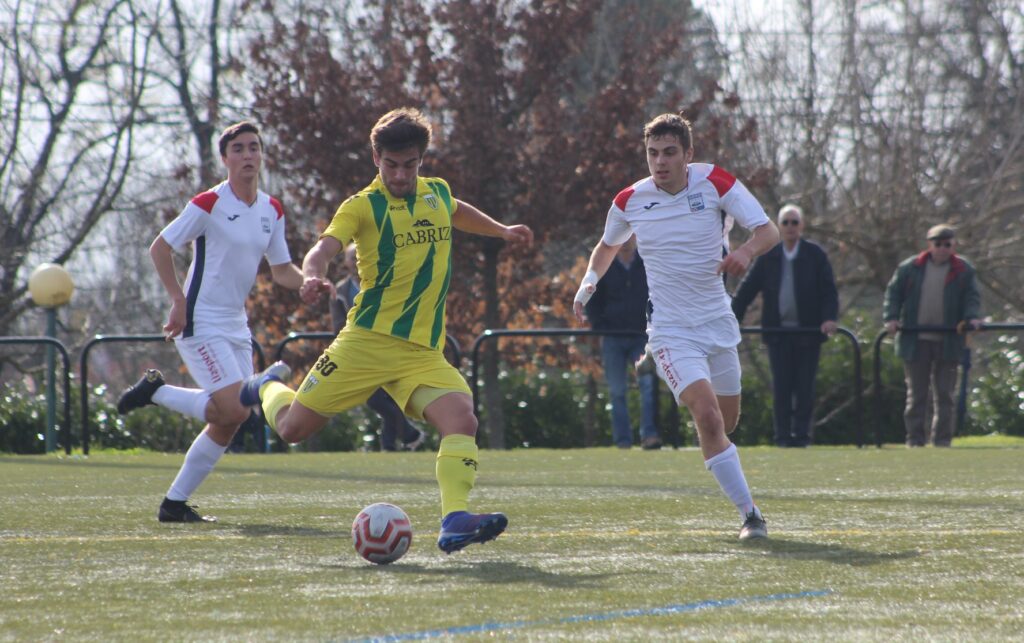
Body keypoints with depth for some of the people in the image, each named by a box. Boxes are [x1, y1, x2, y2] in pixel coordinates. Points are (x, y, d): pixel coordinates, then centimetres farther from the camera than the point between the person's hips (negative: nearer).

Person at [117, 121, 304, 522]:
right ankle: (155, 392, 2)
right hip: (200, 323, -8)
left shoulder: (272, 211, 8)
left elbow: (281, 270, 15)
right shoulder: (209, 204, -12)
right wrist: (179, 300, -16)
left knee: (229, 423, 5)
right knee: (234, 409, -20)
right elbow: (160, 248, -8)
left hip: (236, 324, 8)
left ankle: (175, 503, 14)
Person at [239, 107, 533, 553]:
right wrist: (313, 277, -43)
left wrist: (502, 231, 42)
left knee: (462, 420, -22)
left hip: (424, 351, 4)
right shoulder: (363, 206, -6)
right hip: (367, 341, -4)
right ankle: (271, 386, 36)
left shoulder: (437, 193, 13)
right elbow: (324, 248, -23)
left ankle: (454, 521, -29)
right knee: (293, 428, 2)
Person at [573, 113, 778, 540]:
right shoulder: (630, 201, -3)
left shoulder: (715, 182, -7)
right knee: (708, 416, -21)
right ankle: (749, 514, -18)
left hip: (718, 322, 2)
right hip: (672, 331, -2)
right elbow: (608, 246, 18)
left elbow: (768, 231, -13)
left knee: (726, 421, 12)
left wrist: (746, 251, -35)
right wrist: (589, 283, 0)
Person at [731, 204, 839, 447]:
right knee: (781, 387, -2)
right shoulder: (768, 257, 8)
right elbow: (747, 289, 10)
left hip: (807, 332, -2)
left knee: (804, 387, 0)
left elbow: (829, 290, 0)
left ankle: (801, 434, 6)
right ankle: (783, 435, 1)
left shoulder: (815, 254, 3)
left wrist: (829, 318, -16)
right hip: (778, 331, 2)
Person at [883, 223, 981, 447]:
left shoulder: (964, 271, 5)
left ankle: (942, 439, 8)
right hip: (916, 342, 0)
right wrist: (891, 318, -7)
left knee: (944, 394, 3)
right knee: (916, 393, 4)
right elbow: (893, 293, 7)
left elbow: (972, 297, 2)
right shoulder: (910, 268, 5)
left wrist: (972, 317, -17)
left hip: (948, 342, 0)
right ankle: (915, 438, 8)